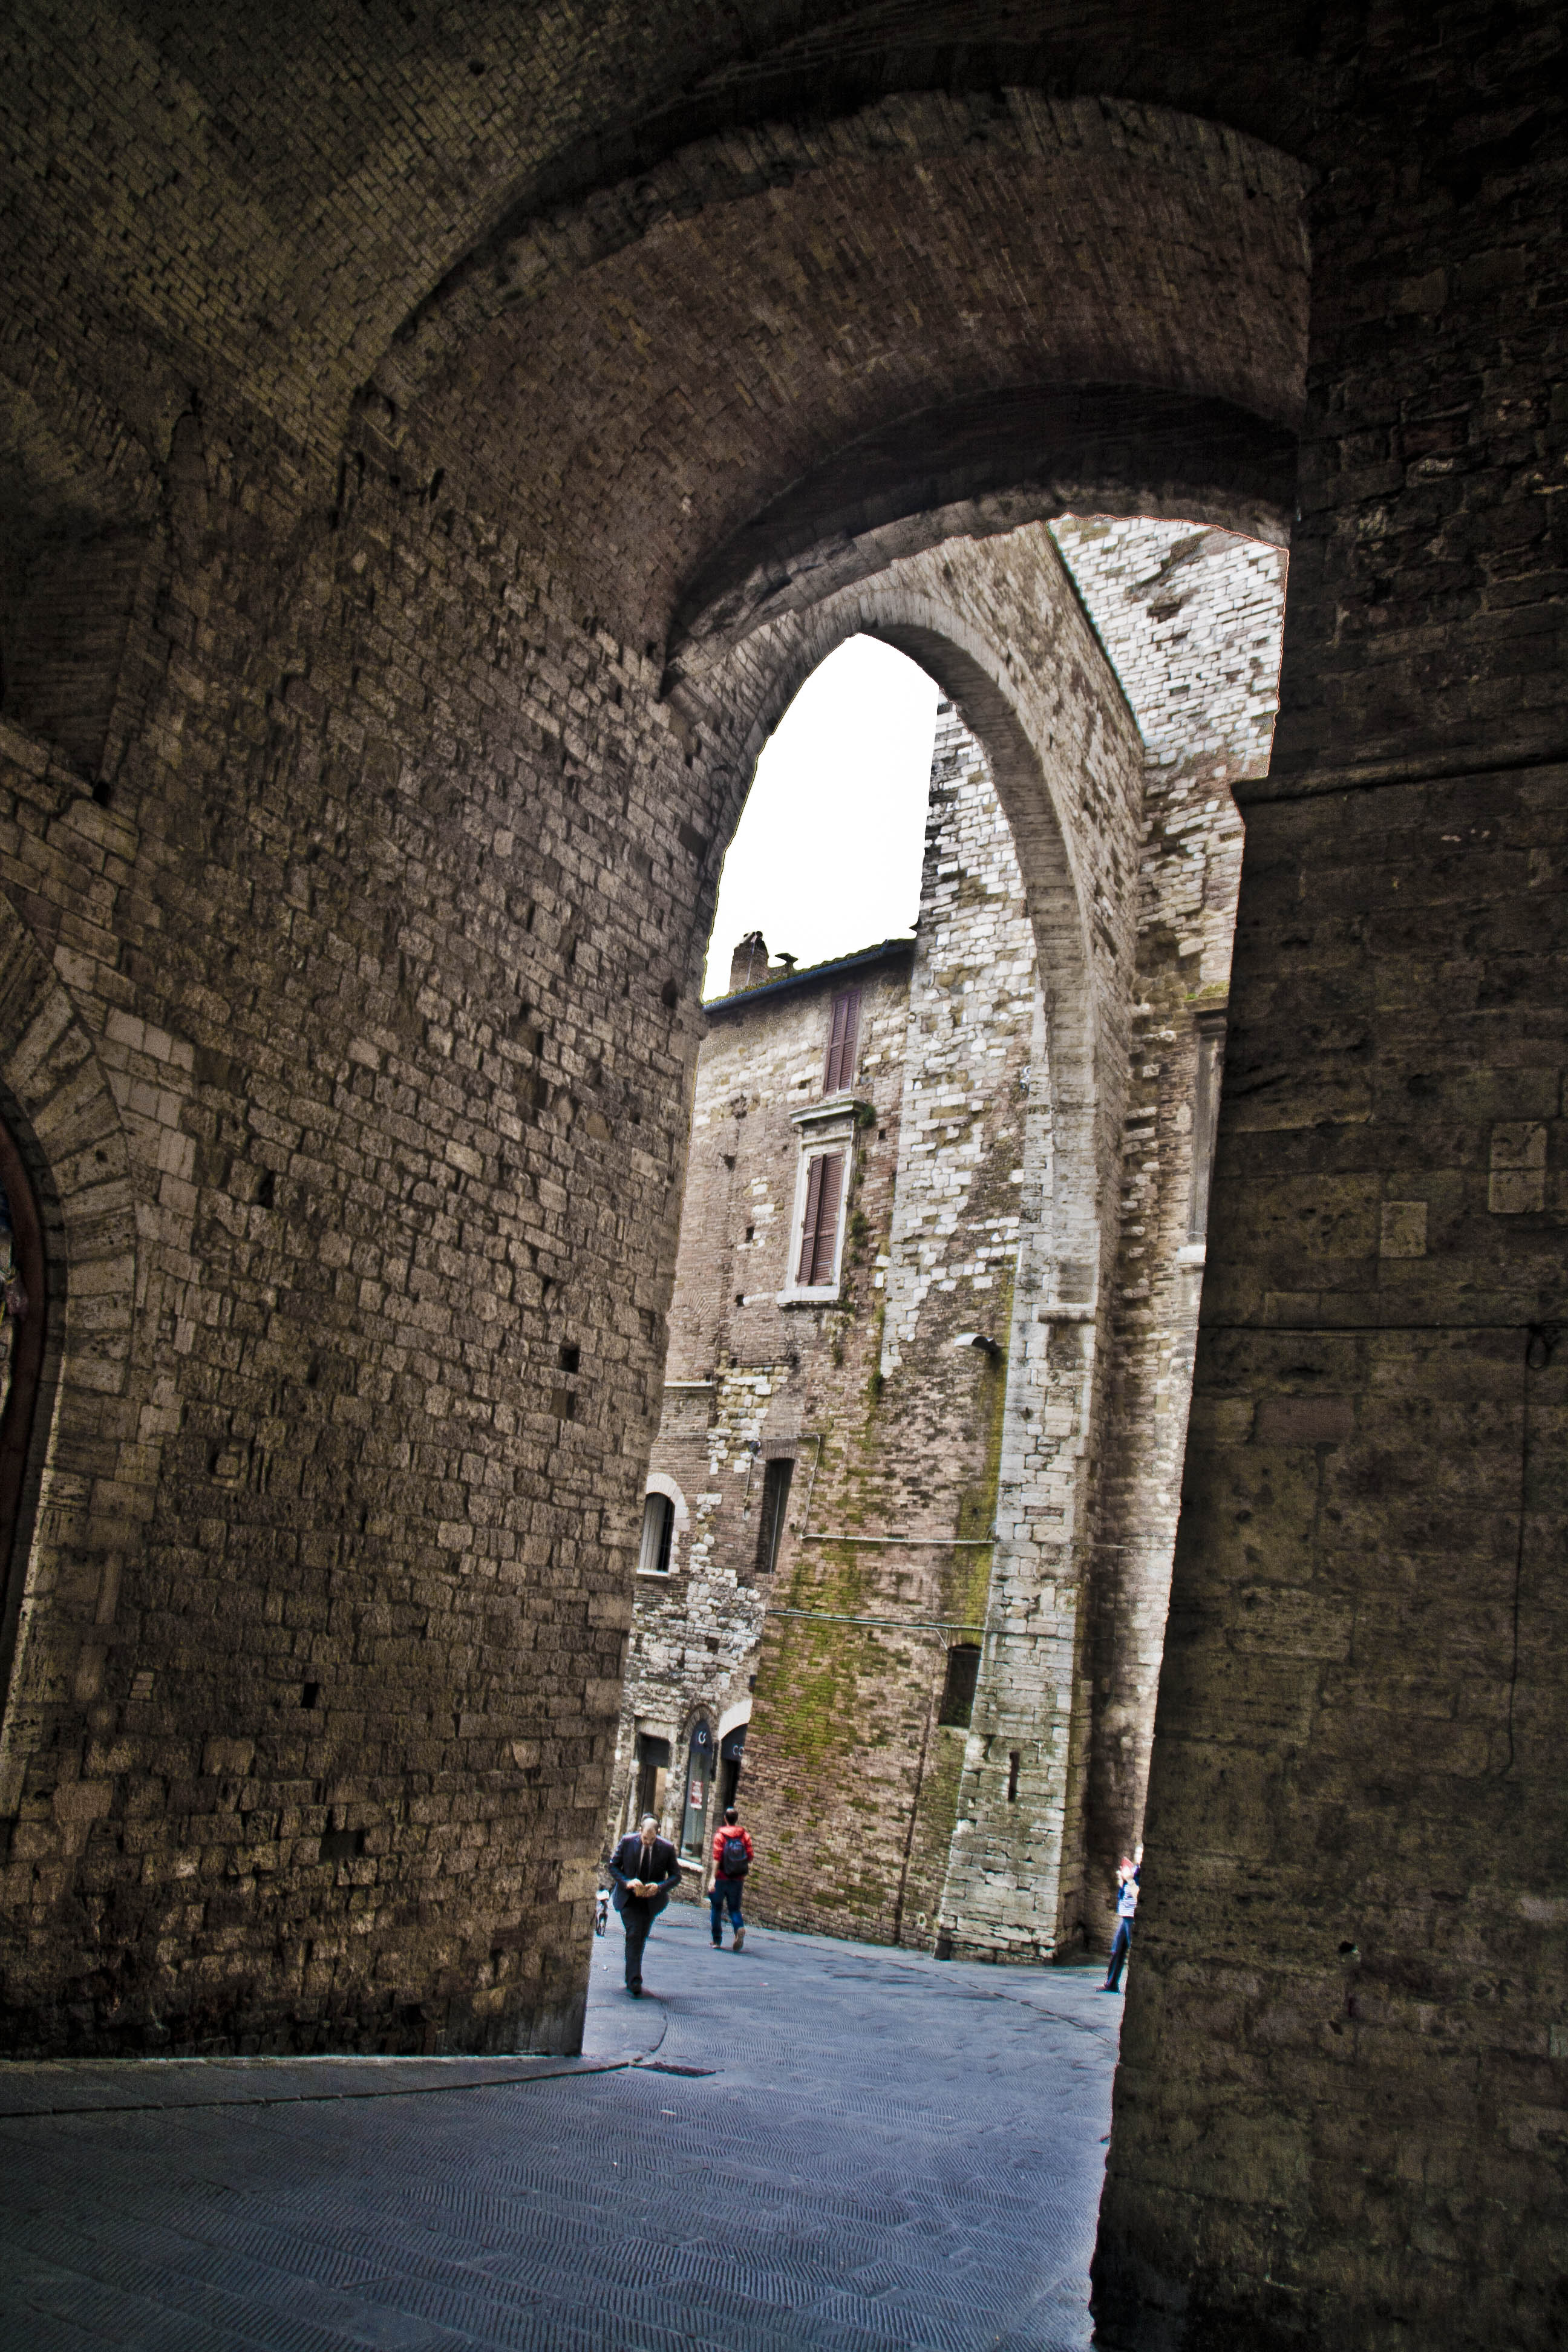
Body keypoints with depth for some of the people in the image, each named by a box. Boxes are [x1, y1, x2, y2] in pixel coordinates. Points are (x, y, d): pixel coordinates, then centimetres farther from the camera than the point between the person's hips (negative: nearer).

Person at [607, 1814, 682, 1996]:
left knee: (641, 1939, 10)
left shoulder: (667, 1848, -10)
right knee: (634, 1935, -15)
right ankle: (635, 1982, -15)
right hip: (629, 1898, -2)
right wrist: (626, 1882, -19)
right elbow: (613, 1865, -2)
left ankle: (631, 1978, 28)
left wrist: (660, 1887, -21)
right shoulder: (627, 1841, -11)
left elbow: (676, 1875, -3)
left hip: (651, 1900, 2)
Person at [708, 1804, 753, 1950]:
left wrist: (713, 1877, -12)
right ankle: (740, 1927, -18)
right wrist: (746, 1869, 18)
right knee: (734, 1908, 11)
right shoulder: (745, 1835, 1)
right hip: (738, 1878, 2)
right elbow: (750, 1857, 0)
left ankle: (717, 1940, 15)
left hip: (722, 1878, -2)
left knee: (717, 1908, 12)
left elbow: (717, 1858, -13)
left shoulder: (720, 1835, -7)